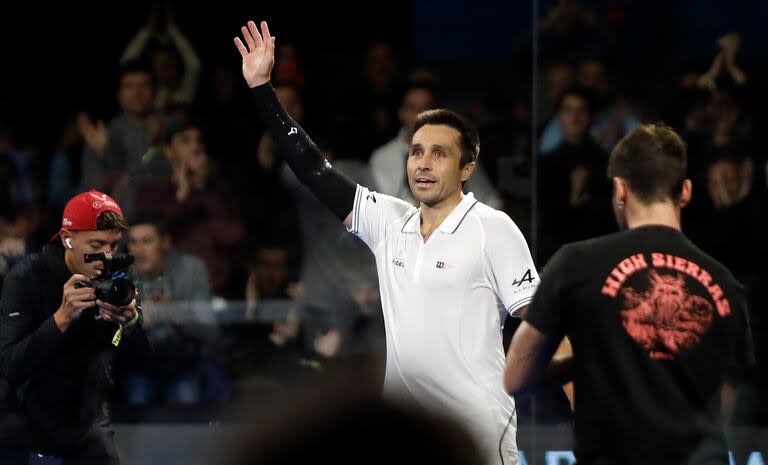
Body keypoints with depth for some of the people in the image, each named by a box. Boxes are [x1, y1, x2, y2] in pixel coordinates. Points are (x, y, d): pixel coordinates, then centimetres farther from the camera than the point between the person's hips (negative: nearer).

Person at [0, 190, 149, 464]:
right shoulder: (25, 279, -17)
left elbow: (147, 355, -7)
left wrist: (131, 322, -28)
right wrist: (63, 316, -36)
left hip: (89, 422, 4)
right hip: (31, 425, -4)